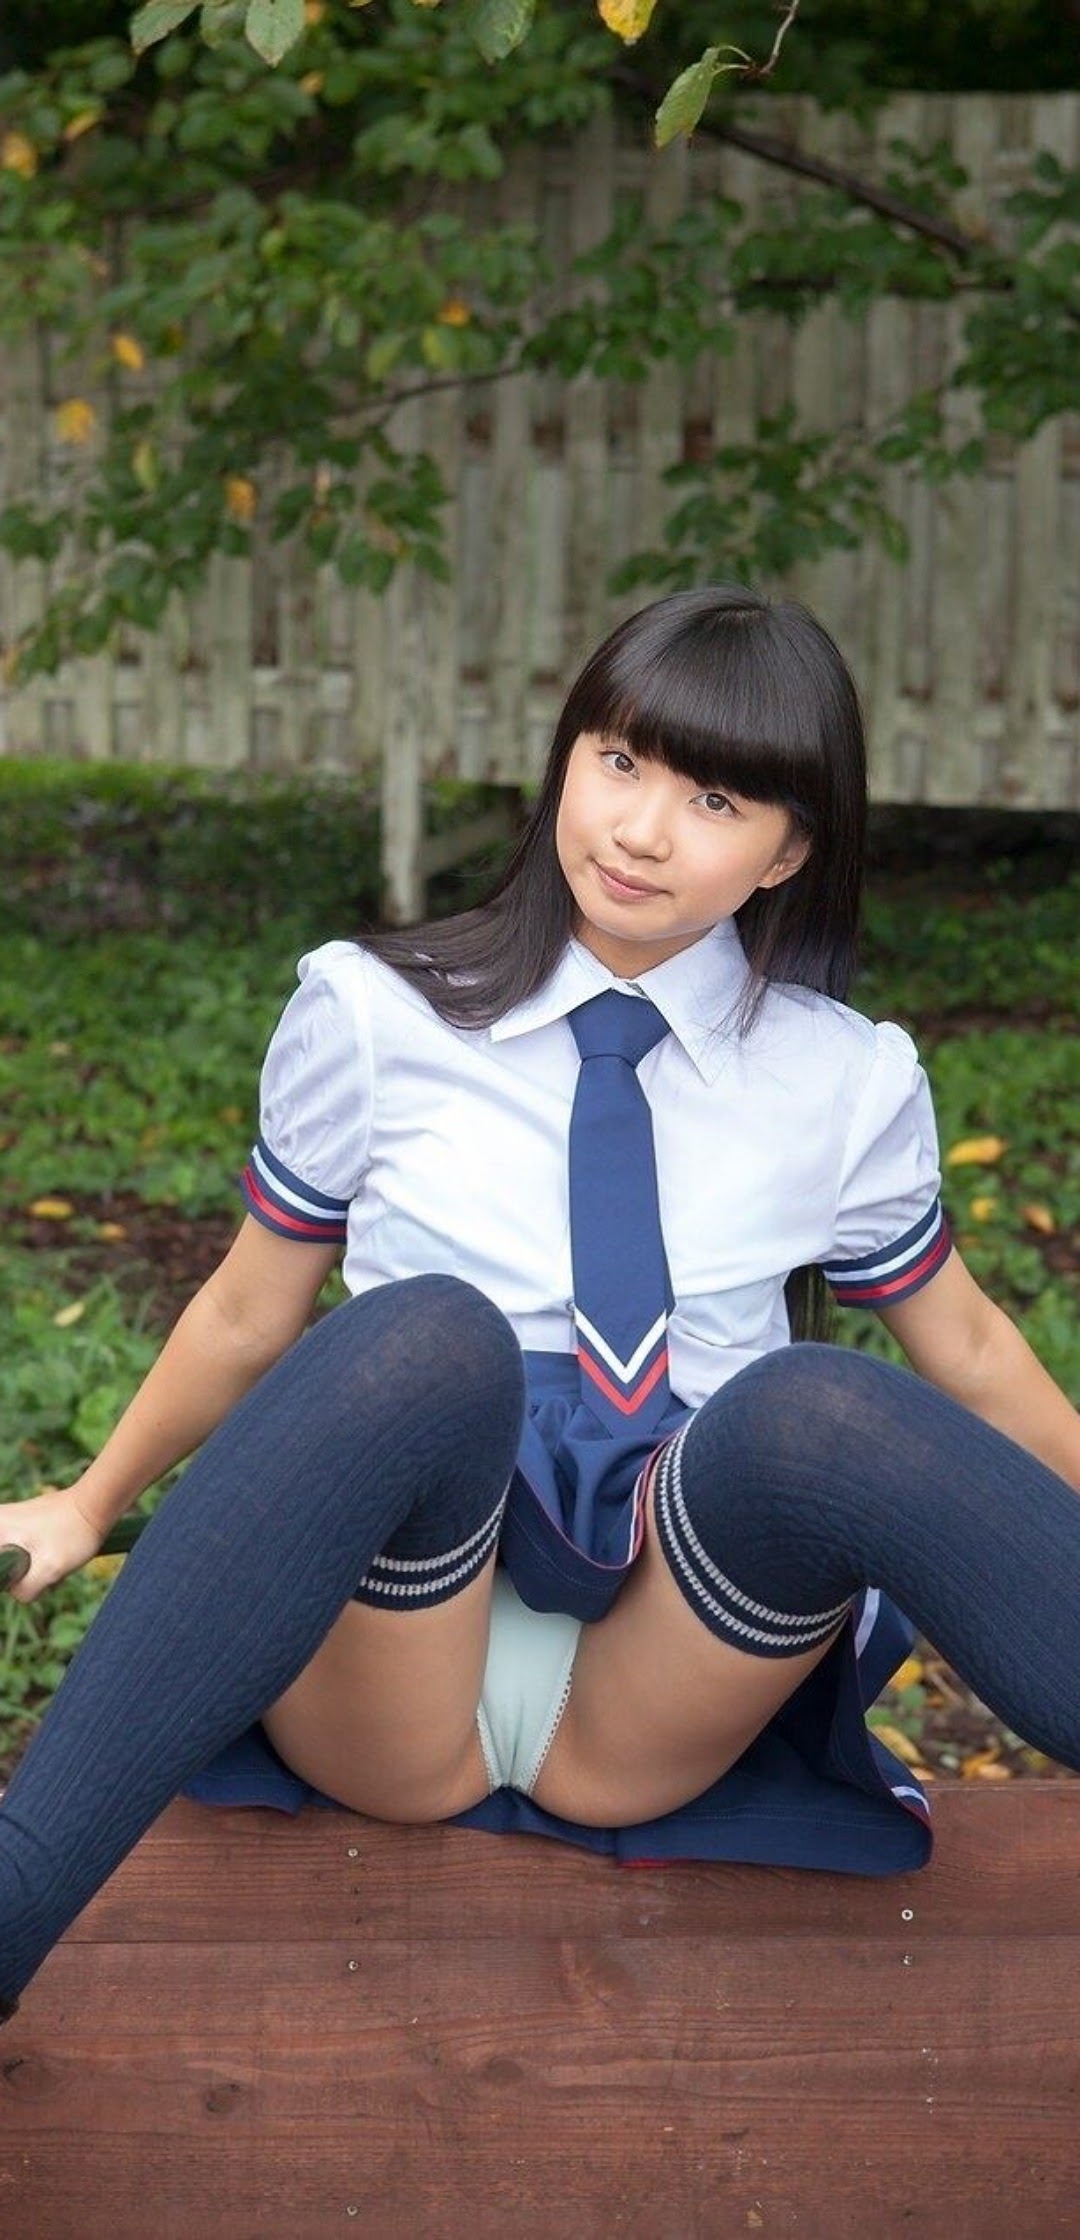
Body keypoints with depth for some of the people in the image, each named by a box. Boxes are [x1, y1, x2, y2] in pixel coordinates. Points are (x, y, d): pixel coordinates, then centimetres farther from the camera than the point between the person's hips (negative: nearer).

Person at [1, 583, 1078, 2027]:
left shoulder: (848, 1083, 4)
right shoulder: (375, 1018, 1)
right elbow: (249, 1318, 13)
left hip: (660, 1713, 1)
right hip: (382, 1700, -1)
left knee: (818, 1409, -33)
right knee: (429, 1339, -36)